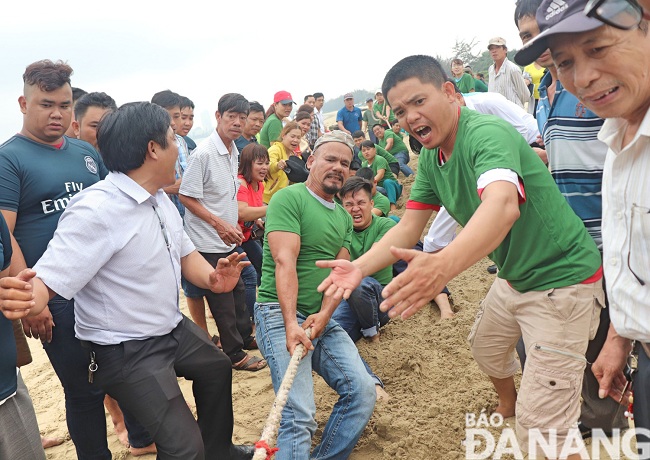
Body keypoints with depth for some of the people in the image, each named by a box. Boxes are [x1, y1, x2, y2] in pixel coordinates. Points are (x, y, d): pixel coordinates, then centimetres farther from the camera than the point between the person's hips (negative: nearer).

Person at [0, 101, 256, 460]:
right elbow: (49, 279, -33)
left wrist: (211, 277, -12)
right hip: (126, 353, -9)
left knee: (217, 367, 30)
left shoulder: (160, 199, 1)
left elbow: (184, 252, 9)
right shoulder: (95, 211, -28)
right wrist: (31, 298, -56)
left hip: (173, 328, 10)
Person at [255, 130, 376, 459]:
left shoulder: (344, 218, 15)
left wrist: (324, 315, -13)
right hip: (280, 313, -7)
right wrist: (291, 323, -26)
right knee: (299, 414, -18)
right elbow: (285, 262, -17)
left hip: (322, 319, 7)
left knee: (362, 392, -4)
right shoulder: (289, 199, -7)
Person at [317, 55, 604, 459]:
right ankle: (508, 401, 62)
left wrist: (443, 266, -64)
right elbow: (409, 227, -1)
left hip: (562, 278, -9)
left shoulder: (488, 134, -27)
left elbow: (502, 205, -47)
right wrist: (360, 267, -18)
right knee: (485, 345, 32)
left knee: (543, 426, -9)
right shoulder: (431, 158, 1)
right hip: (514, 277, 9)